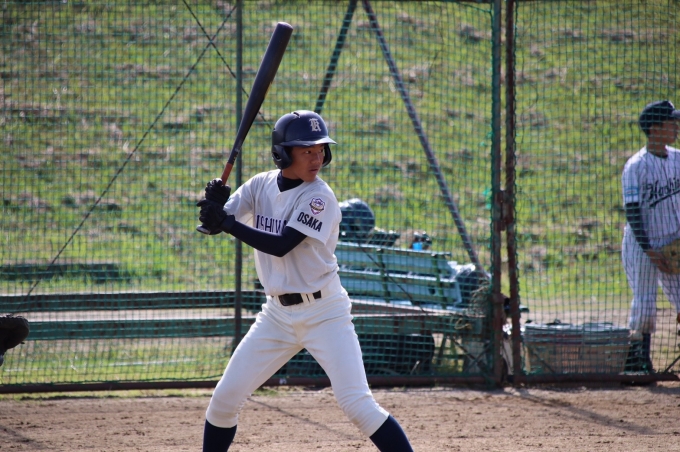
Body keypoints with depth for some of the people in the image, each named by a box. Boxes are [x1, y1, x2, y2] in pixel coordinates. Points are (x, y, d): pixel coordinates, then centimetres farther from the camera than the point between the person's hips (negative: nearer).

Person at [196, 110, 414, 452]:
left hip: (324, 314, -5)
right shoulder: (261, 185, 2)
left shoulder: (319, 197, -15)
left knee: (357, 403, -15)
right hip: (278, 313, 5)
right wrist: (214, 203, -24)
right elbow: (216, 224, -2)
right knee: (225, 398, 5)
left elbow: (281, 246, -23)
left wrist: (227, 222, -26)